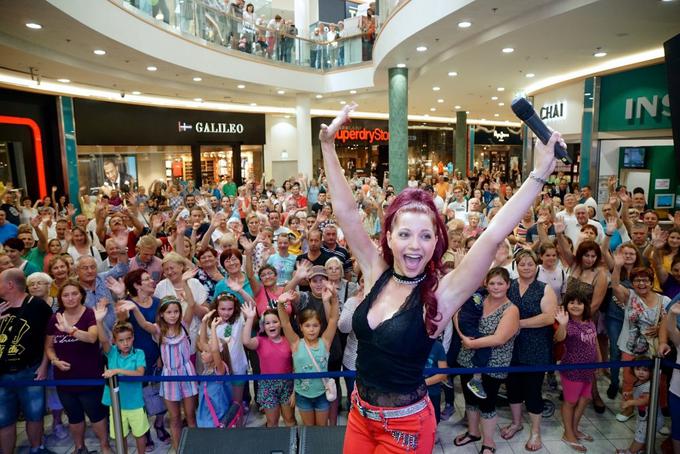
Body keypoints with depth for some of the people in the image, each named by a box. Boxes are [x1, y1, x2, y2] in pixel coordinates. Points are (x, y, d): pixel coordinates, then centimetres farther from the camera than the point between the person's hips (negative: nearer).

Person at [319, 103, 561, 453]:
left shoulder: (440, 294, -19)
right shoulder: (376, 273, -9)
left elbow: (492, 237, -28)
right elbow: (346, 213, -10)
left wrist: (539, 174, -32)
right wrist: (328, 144, -12)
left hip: (405, 425, -3)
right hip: (359, 414, 4)